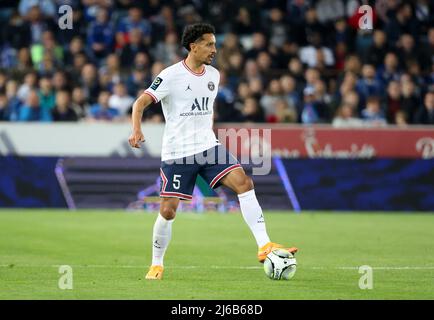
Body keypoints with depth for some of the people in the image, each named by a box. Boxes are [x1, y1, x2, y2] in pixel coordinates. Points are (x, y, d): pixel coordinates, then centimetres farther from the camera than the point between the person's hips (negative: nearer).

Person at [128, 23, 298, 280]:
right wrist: (137, 130, -28)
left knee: (243, 182, -16)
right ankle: (157, 264, 18)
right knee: (168, 210, -4)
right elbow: (140, 103, -12)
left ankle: (264, 246, -19)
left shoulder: (213, 75, 9)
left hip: (209, 147, 4)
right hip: (177, 153, -4)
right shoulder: (171, 76, -10)